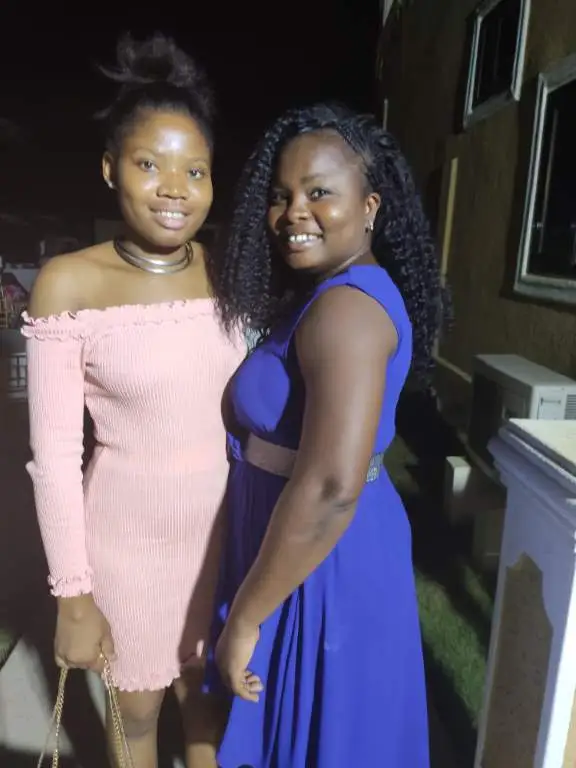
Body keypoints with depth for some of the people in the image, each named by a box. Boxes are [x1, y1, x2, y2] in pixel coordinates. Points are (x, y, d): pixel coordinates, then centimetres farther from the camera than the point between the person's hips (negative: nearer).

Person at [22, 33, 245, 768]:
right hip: (130, 535, -2)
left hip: (222, 529, 3)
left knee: (205, 693, 24)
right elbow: (55, 452, -13)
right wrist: (73, 593, -10)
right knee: (139, 705, 22)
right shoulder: (69, 284, -14)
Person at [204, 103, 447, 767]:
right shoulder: (331, 292, 7)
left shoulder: (344, 307, -25)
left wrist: (244, 617, -23)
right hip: (310, 546, 9)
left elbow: (330, 489, -33)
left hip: (323, 563, -9)